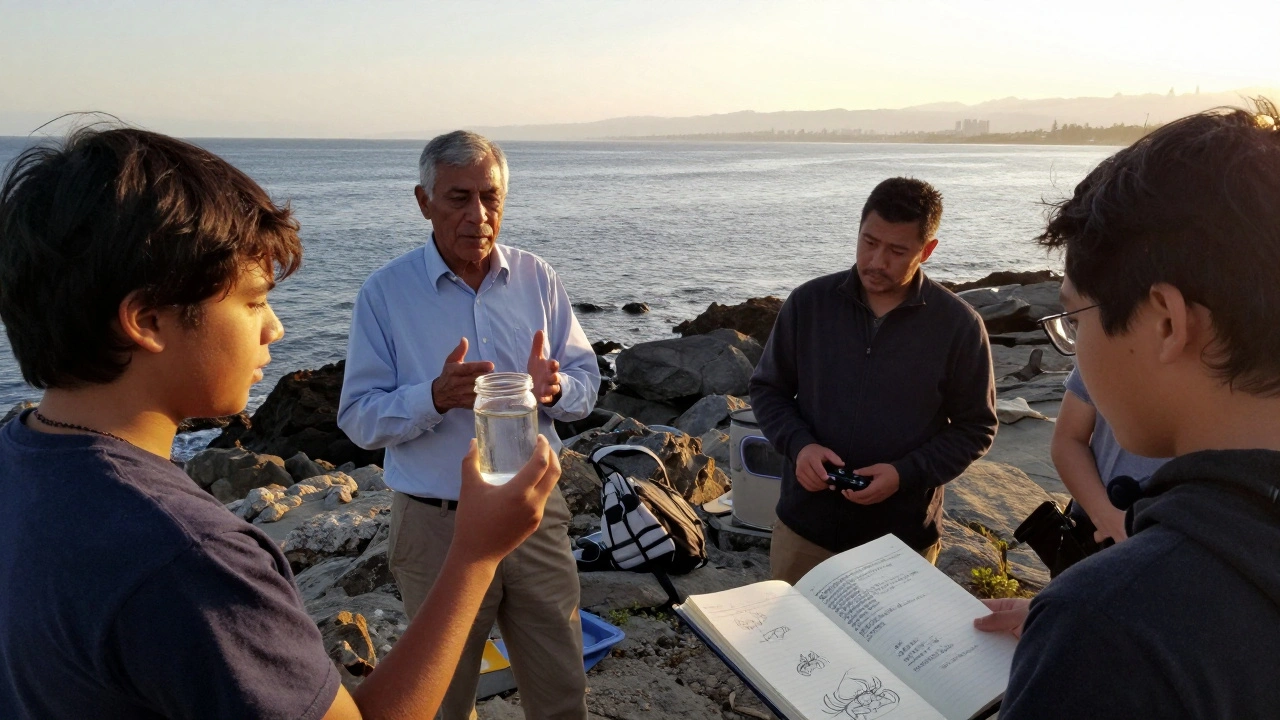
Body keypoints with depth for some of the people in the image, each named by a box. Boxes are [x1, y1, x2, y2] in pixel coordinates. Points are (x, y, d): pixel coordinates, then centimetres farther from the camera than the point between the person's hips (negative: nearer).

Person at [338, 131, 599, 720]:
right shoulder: (384, 293, -7)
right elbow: (358, 418, -9)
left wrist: (555, 388, -20)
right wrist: (435, 397, -27)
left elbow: (586, 381, 3)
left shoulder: (536, 279, 1)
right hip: (436, 524, -2)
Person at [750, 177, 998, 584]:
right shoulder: (809, 302, -5)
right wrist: (798, 444, -14)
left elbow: (975, 428, -2)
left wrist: (906, 474, -17)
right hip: (805, 526, 2)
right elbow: (767, 388, 4)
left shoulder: (958, 325, -9)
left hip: (904, 538, -1)